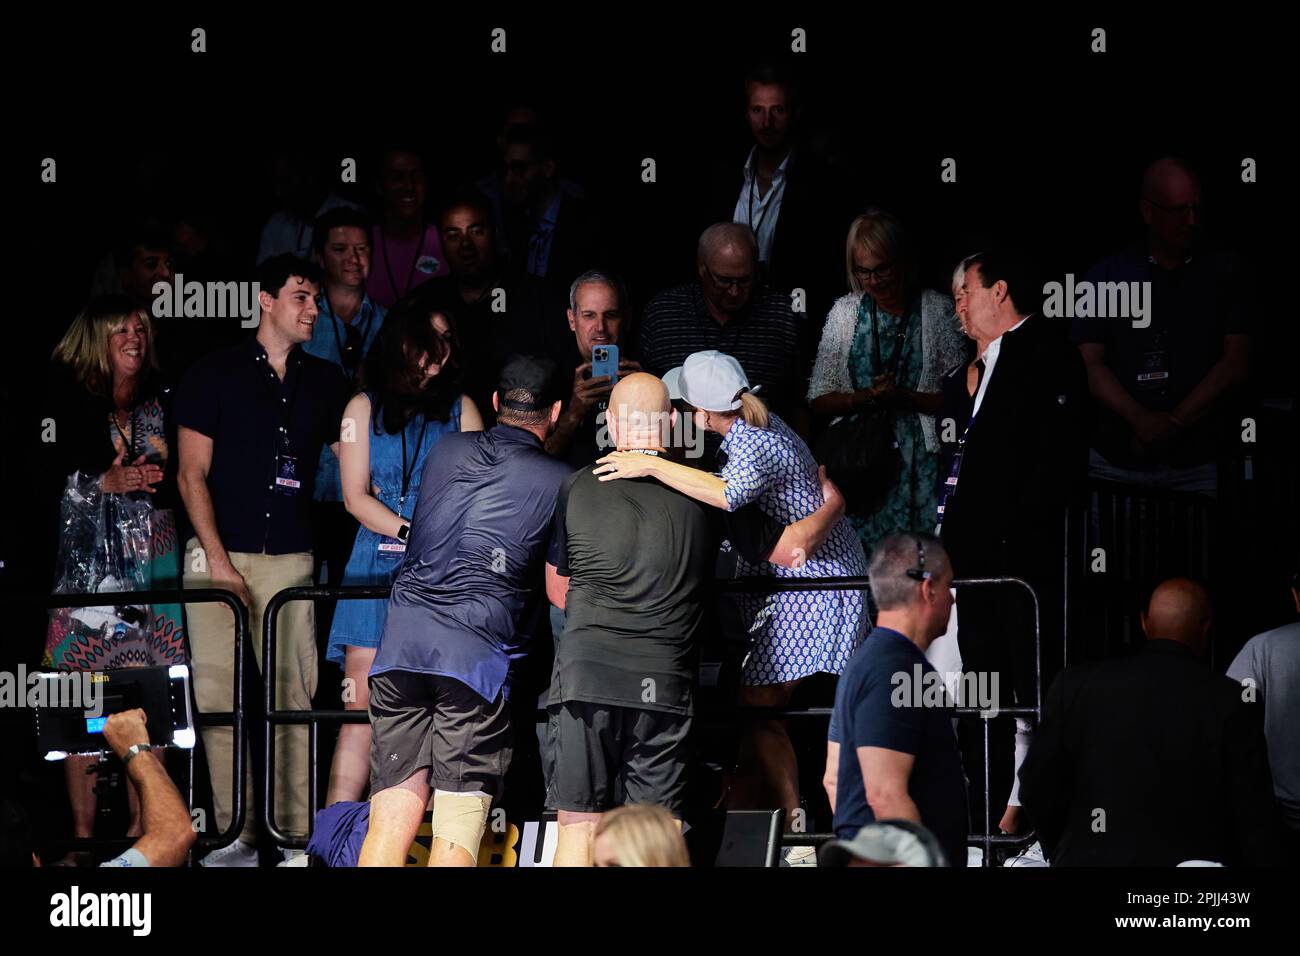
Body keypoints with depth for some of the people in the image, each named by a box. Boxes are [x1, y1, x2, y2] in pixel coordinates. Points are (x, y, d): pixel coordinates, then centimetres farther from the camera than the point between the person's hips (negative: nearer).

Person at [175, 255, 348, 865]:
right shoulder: (214, 376, 2)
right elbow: (192, 475, 0)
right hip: (220, 556, -2)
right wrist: (219, 562, -8)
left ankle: (296, 834, -2)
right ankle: (237, 834, -3)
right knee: (222, 698, -6)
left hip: (292, 561, 3)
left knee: (294, 698, -4)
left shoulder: (324, 382, 13)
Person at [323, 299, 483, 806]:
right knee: (362, 704, -8)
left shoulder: (459, 409, 13)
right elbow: (356, 497, 3)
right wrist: (417, 536, -10)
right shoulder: (365, 407, 11)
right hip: (377, 569, -1)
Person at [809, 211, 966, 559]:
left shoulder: (937, 309, 1)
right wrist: (867, 396, -9)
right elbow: (818, 400, 8)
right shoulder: (844, 311, 10)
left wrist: (904, 397, -14)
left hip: (920, 462, -2)